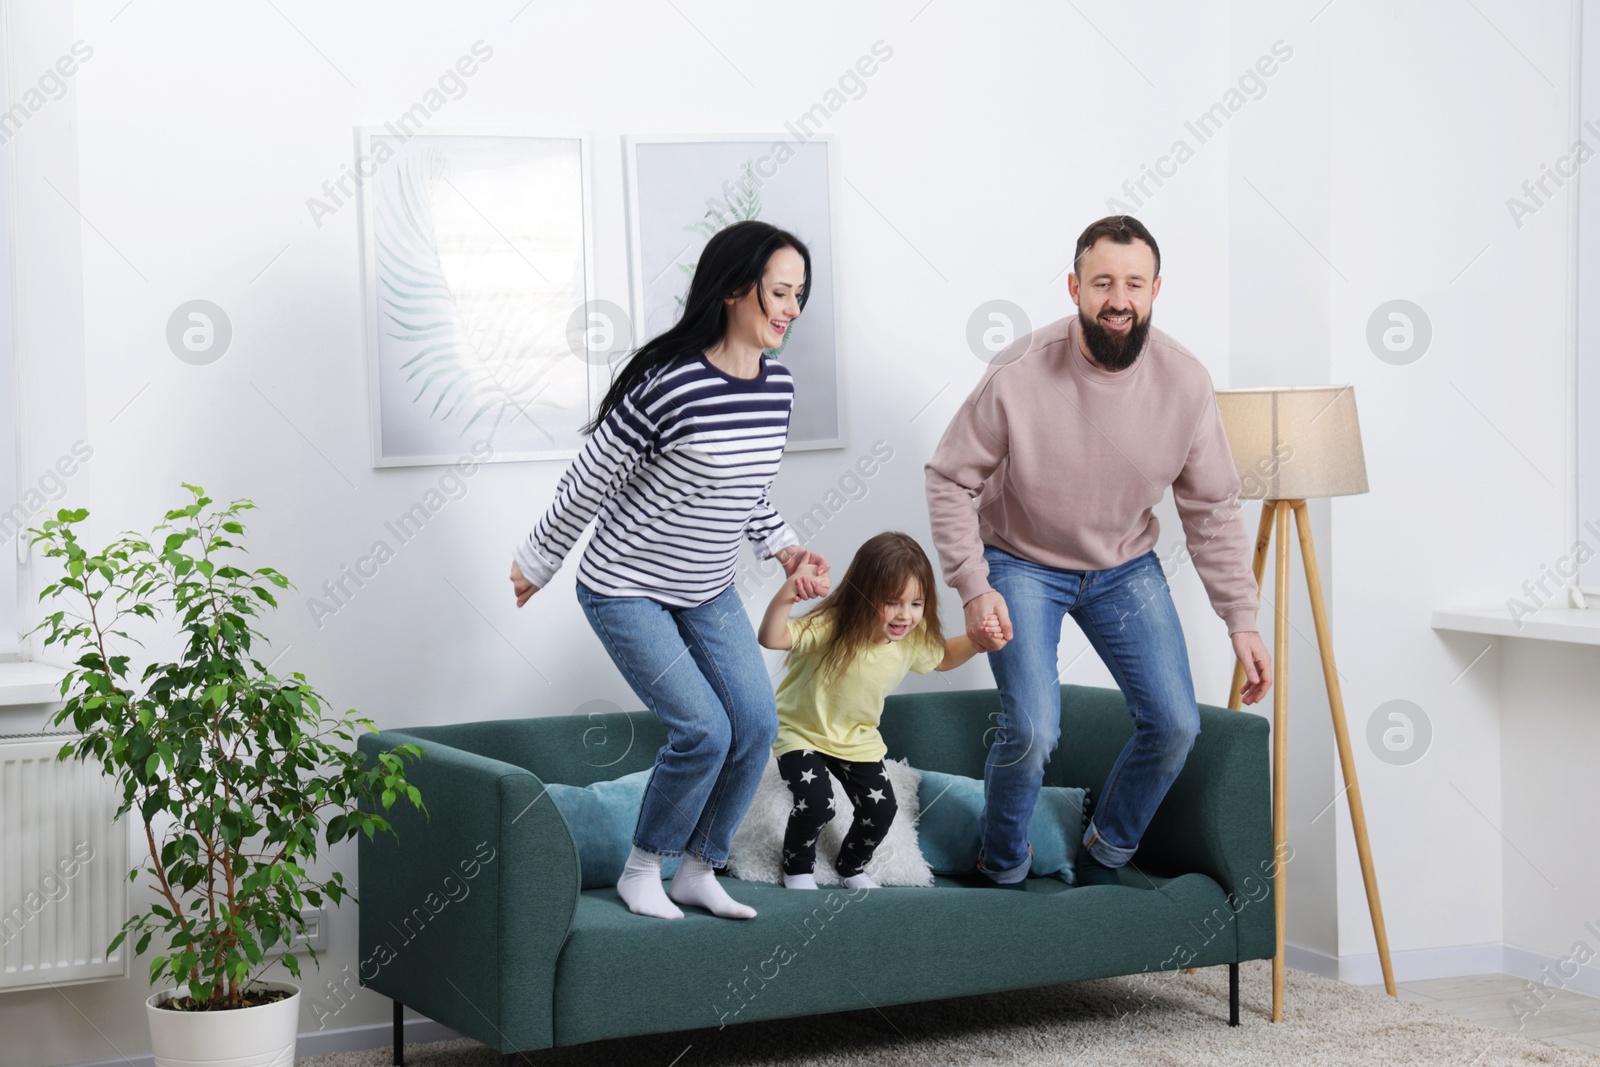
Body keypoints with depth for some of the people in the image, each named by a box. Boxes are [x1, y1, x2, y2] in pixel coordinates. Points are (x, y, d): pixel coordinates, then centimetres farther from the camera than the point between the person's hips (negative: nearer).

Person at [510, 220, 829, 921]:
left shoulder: (777, 386, -2)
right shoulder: (672, 384, -26)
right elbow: (588, 480, -14)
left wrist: (786, 549, 0)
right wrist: (538, 562, -5)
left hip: (708, 594, 7)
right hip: (627, 591, -7)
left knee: (757, 724, -1)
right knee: (704, 729, -14)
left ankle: (698, 873, 17)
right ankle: (641, 872, 8)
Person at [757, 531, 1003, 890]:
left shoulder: (914, 638, -13)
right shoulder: (829, 628, -32)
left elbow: (943, 658, 10)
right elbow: (772, 638, -45)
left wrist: (977, 641, -10)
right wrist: (787, 593, -62)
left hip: (858, 739, 5)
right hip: (801, 731, -5)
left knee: (881, 808, -1)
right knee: (816, 804, -20)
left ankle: (852, 867, 29)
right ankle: (798, 868, 11)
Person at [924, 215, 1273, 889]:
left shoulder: (1185, 382, -16)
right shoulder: (1019, 375, -25)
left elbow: (1211, 510, -5)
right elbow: (950, 480, -13)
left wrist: (1241, 619, -6)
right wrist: (974, 587, -20)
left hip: (1126, 567, 4)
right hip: (1022, 563, -3)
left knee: (1175, 725, -3)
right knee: (1033, 730, -19)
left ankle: (1104, 858, 23)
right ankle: (1002, 871, 9)